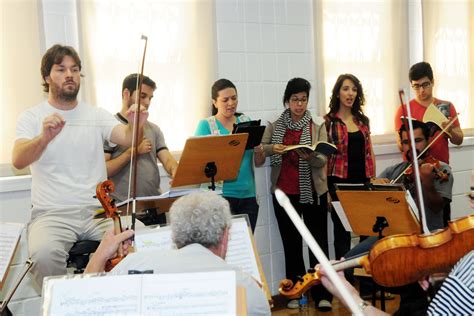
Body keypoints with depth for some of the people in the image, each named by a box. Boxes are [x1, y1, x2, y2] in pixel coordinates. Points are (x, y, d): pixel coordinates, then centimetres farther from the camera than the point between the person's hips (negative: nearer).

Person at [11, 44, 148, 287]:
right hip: (52, 214, -2)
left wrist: (136, 126, -30)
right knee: (44, 253, -34)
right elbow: (18, 161, -13)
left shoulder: (97, 115, 11)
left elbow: (127, 138, -6)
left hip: (98, 210, 2)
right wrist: (45, 138, -32)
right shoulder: (31, 117, 4)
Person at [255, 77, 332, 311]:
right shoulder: (274, 127, 5)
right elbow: (258, 160, 1)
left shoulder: (318, 127, 1)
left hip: (313, 192, -1)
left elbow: (322, 160, -10)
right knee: (291, 243, 9)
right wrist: (271, 149, -19)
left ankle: (321, 294, 9)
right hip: (284, 193, 1)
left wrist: (310, 157, -31)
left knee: (319, 242, 1)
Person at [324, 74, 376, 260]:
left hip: (363, 181, 4)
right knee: (342, 232, 2)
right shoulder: (328, 121, -1)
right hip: (339, 182, -4)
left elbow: (370, 152, 15)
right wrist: (325, 190, -10)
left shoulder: (362, 120, 12)